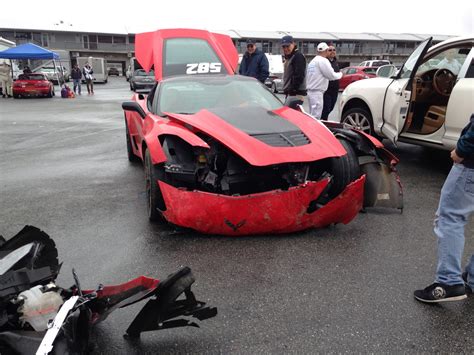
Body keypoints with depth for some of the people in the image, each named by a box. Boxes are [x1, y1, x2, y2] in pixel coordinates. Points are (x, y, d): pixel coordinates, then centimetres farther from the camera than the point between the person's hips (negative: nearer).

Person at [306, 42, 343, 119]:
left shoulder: (313, 61, 18)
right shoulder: (323, 60, -10)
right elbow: (331, 75, -11)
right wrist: (340, 74, 6)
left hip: (311, 91, 10)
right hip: (317, 93, -10)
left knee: (312, 116, 13)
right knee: (315, 117, -9)